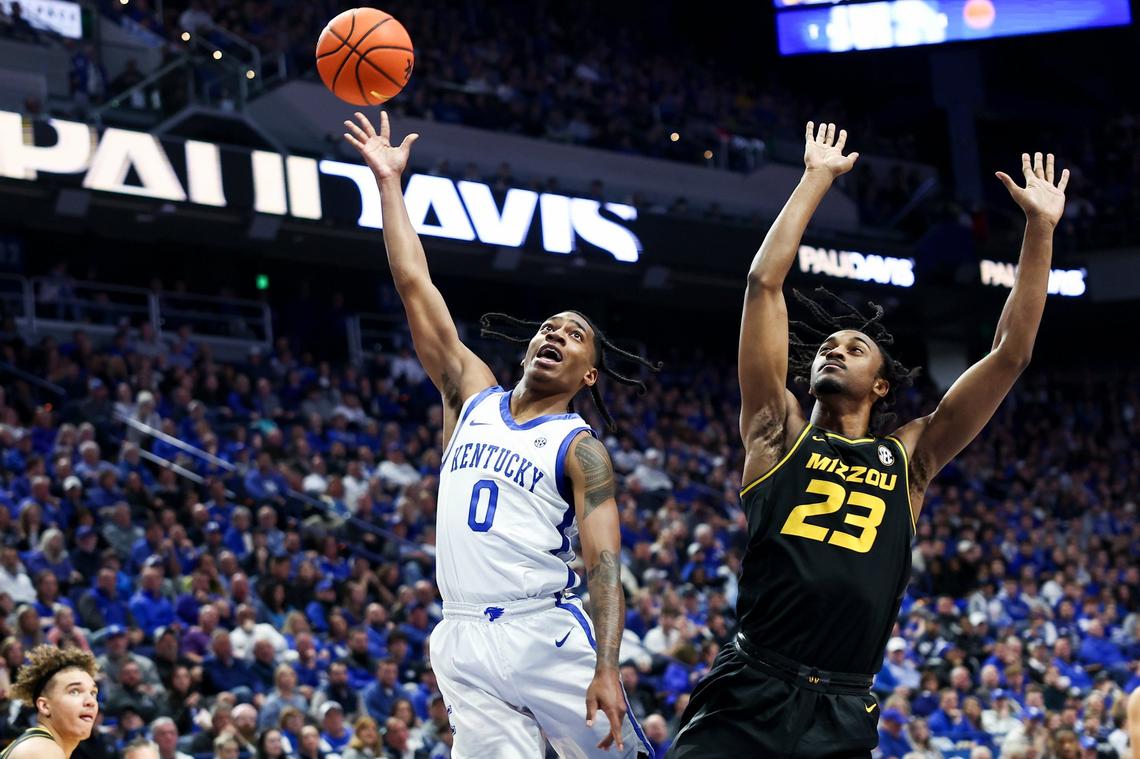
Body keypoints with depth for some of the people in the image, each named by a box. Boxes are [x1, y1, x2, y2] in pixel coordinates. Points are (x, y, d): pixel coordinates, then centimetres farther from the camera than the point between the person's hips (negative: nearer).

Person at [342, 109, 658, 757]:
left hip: (547, 635, -3)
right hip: (464, 643, 3)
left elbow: (605, 564, -9)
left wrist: (607, 668, -23)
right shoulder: (473, 396, 14)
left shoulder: (582, 450, 2)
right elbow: (416, 289, 12)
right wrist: (389, 181, 9)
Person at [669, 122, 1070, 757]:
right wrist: (817, 181, 9)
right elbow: (764, 282, 6)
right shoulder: (780, 434, 10)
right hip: (746, 697, -2)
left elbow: (1011, 354, 11)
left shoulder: (909, 457, 14)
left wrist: (1041, 229, 10)